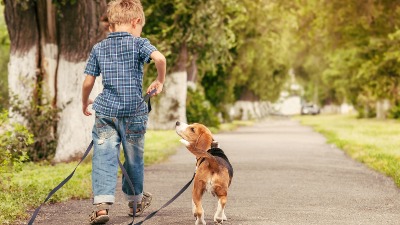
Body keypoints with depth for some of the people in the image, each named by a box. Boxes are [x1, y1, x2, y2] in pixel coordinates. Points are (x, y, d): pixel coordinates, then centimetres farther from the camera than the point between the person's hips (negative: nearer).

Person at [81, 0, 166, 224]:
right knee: (134, 158, 17)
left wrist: (85, 103, 26)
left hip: (105, 112, 1)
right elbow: (160, 58, -21)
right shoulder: (139, 43, -2)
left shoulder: (99, 48, 7)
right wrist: (160, 81, -3)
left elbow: (88, 82, 8)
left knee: (104, 158, -4)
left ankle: (102, 204, -19)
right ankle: (136, 200, 35)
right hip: (134, 112, -1)